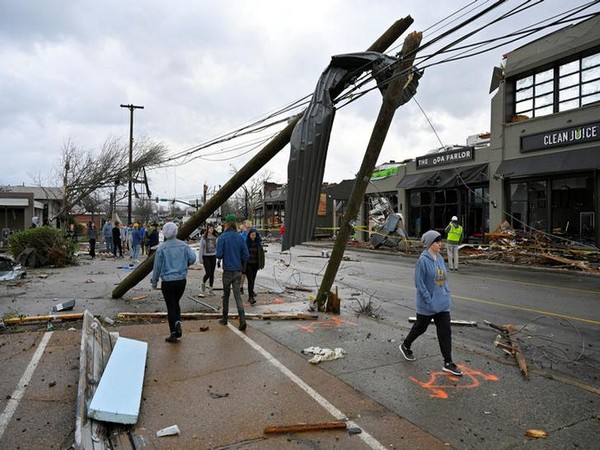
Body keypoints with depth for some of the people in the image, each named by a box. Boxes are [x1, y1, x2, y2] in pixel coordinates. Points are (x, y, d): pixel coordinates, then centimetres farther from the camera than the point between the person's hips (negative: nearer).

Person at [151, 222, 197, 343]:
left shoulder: (162, 248, -9)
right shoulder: (183, 245, -3)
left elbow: (157, 266, -4)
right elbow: (193, 258, -9)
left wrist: (154, 281, 10)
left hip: (167, 282, -3)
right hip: (181, 281, 3)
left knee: (171, 306, 7)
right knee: (176, 303, 22)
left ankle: (173, 334, 12)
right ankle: (178, 323, 2)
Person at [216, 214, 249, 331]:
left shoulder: (223, 237, -10)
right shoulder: (240, 237, 1)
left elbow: (219, 255, -13)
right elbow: (246, 255, -1)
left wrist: (221, 256, 10)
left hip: (227, 270, -3)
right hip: (238, 271, 3)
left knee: (226, 295, 14)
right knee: (237, 295, 3)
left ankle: (224, 319, 27)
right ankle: (242, 320, -11)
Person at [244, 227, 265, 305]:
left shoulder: (258, 243, 1)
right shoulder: (245, 242, -10)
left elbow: (261, 253, 6)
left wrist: (261, 264, 4)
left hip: (255, 264, 4)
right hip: (248, 264, -4)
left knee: (253, 279, 18)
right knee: (250, 280, -10)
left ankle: (251, 291, 40)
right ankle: (251, 297, -9)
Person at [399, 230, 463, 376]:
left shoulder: (440, 258, 4)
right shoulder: (423, 260, -18)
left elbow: (444, 278, 14)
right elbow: (419, 283, -18)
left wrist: (447, 294, 7)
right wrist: (429, 301, -18)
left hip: (443, 303, 6)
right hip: (427, 305, -6)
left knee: (445, 331, 5)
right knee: (420, 327, 12)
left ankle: (448, 363, 14)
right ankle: (405, 346, 38)